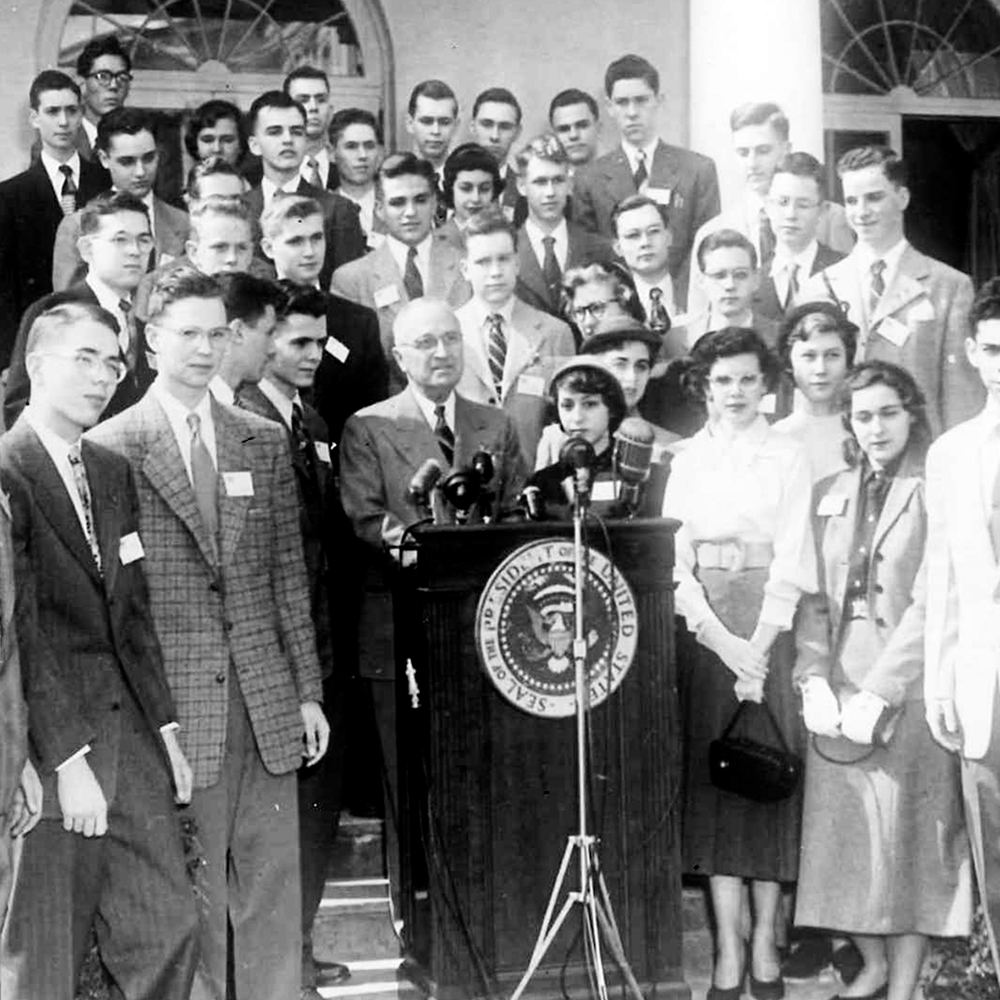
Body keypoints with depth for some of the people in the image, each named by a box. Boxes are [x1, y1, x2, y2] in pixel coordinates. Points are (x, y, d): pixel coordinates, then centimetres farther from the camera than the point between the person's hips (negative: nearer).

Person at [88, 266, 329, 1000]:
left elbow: (288, 574, 12)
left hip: (265, 701, 4)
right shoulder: (111, 449, -4)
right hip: (172, 703, -4)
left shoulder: (265, 442, 10)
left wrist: (309, 689, 8)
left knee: (273, 885, 9)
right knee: (190, 892, 5)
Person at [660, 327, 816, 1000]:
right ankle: (727, 945, 1)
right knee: (710, 773, -2)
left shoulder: (789, 457, 4)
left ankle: (765, 939, 7)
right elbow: (675, 558, 3)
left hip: (770, 623, -2)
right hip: (702, 627, 2)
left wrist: (759, 649, -14)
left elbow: (792, 562, -3)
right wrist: (722, 640, -10)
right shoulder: (687, 459, 11)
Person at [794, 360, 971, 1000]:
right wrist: (815, 679, -5)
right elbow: (814, 595, 8)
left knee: (909, 840, 1)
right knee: (846, 838, 7)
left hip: (908, 694, -5)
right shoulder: (834, 493, 13)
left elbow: (930, 605, -12)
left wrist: (878, 694, -15)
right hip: (838, 691, 5)